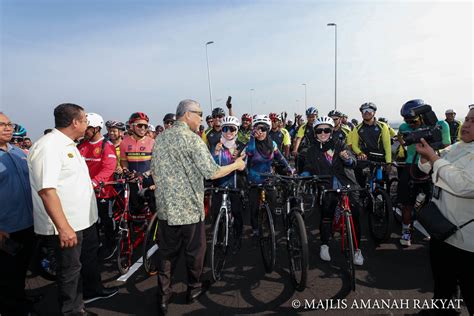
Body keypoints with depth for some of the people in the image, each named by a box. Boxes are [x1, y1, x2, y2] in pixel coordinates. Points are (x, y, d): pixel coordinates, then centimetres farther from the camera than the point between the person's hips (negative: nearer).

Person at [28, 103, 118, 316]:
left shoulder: (67, 144, 9)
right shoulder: (48, 147, -23)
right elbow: (46, 190, -29)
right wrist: (63, 228, -31)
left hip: (84, 219, 10)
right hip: (66, 225, -10)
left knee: (90, 257, 25)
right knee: (70, 268, 8)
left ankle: (93, 290, 46)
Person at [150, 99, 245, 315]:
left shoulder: (160, 138, 7)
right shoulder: (192, 138, -15)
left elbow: (154, 172, 13)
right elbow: (212, 172, -18)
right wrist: (236, 165, -3)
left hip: (165, 207, 6)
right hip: (189, 207, -6)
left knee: (166, 252, 14)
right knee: (194, 249, 14)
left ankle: (163, 297, 20)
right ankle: (194, 288, 31)